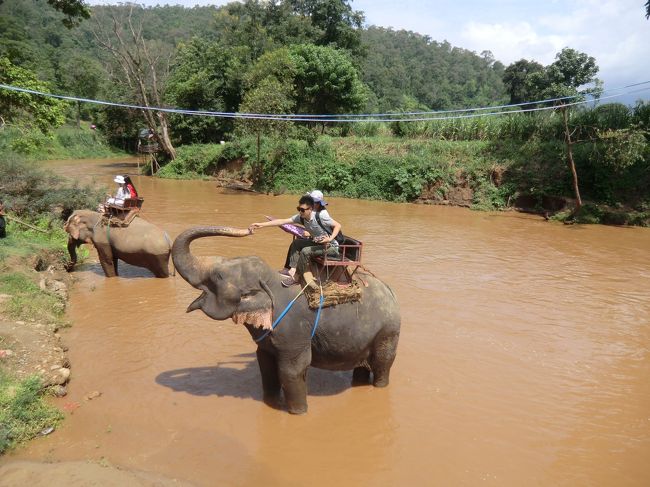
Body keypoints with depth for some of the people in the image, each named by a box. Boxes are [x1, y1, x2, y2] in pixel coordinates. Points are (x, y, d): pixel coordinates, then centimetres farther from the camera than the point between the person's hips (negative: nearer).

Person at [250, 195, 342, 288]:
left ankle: (295, 277, -5)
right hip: (318, 243, 8)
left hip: (332, 247, -8)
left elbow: (338, 225, -20)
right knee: (297, 243, 1)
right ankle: (293, 271, -2)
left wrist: (330, 239, -34)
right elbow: (282, 221, -11)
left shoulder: (320, 216, -25)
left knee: (305, 251, -23)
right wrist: (261, 225, -16)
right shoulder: (301, 217, -7)